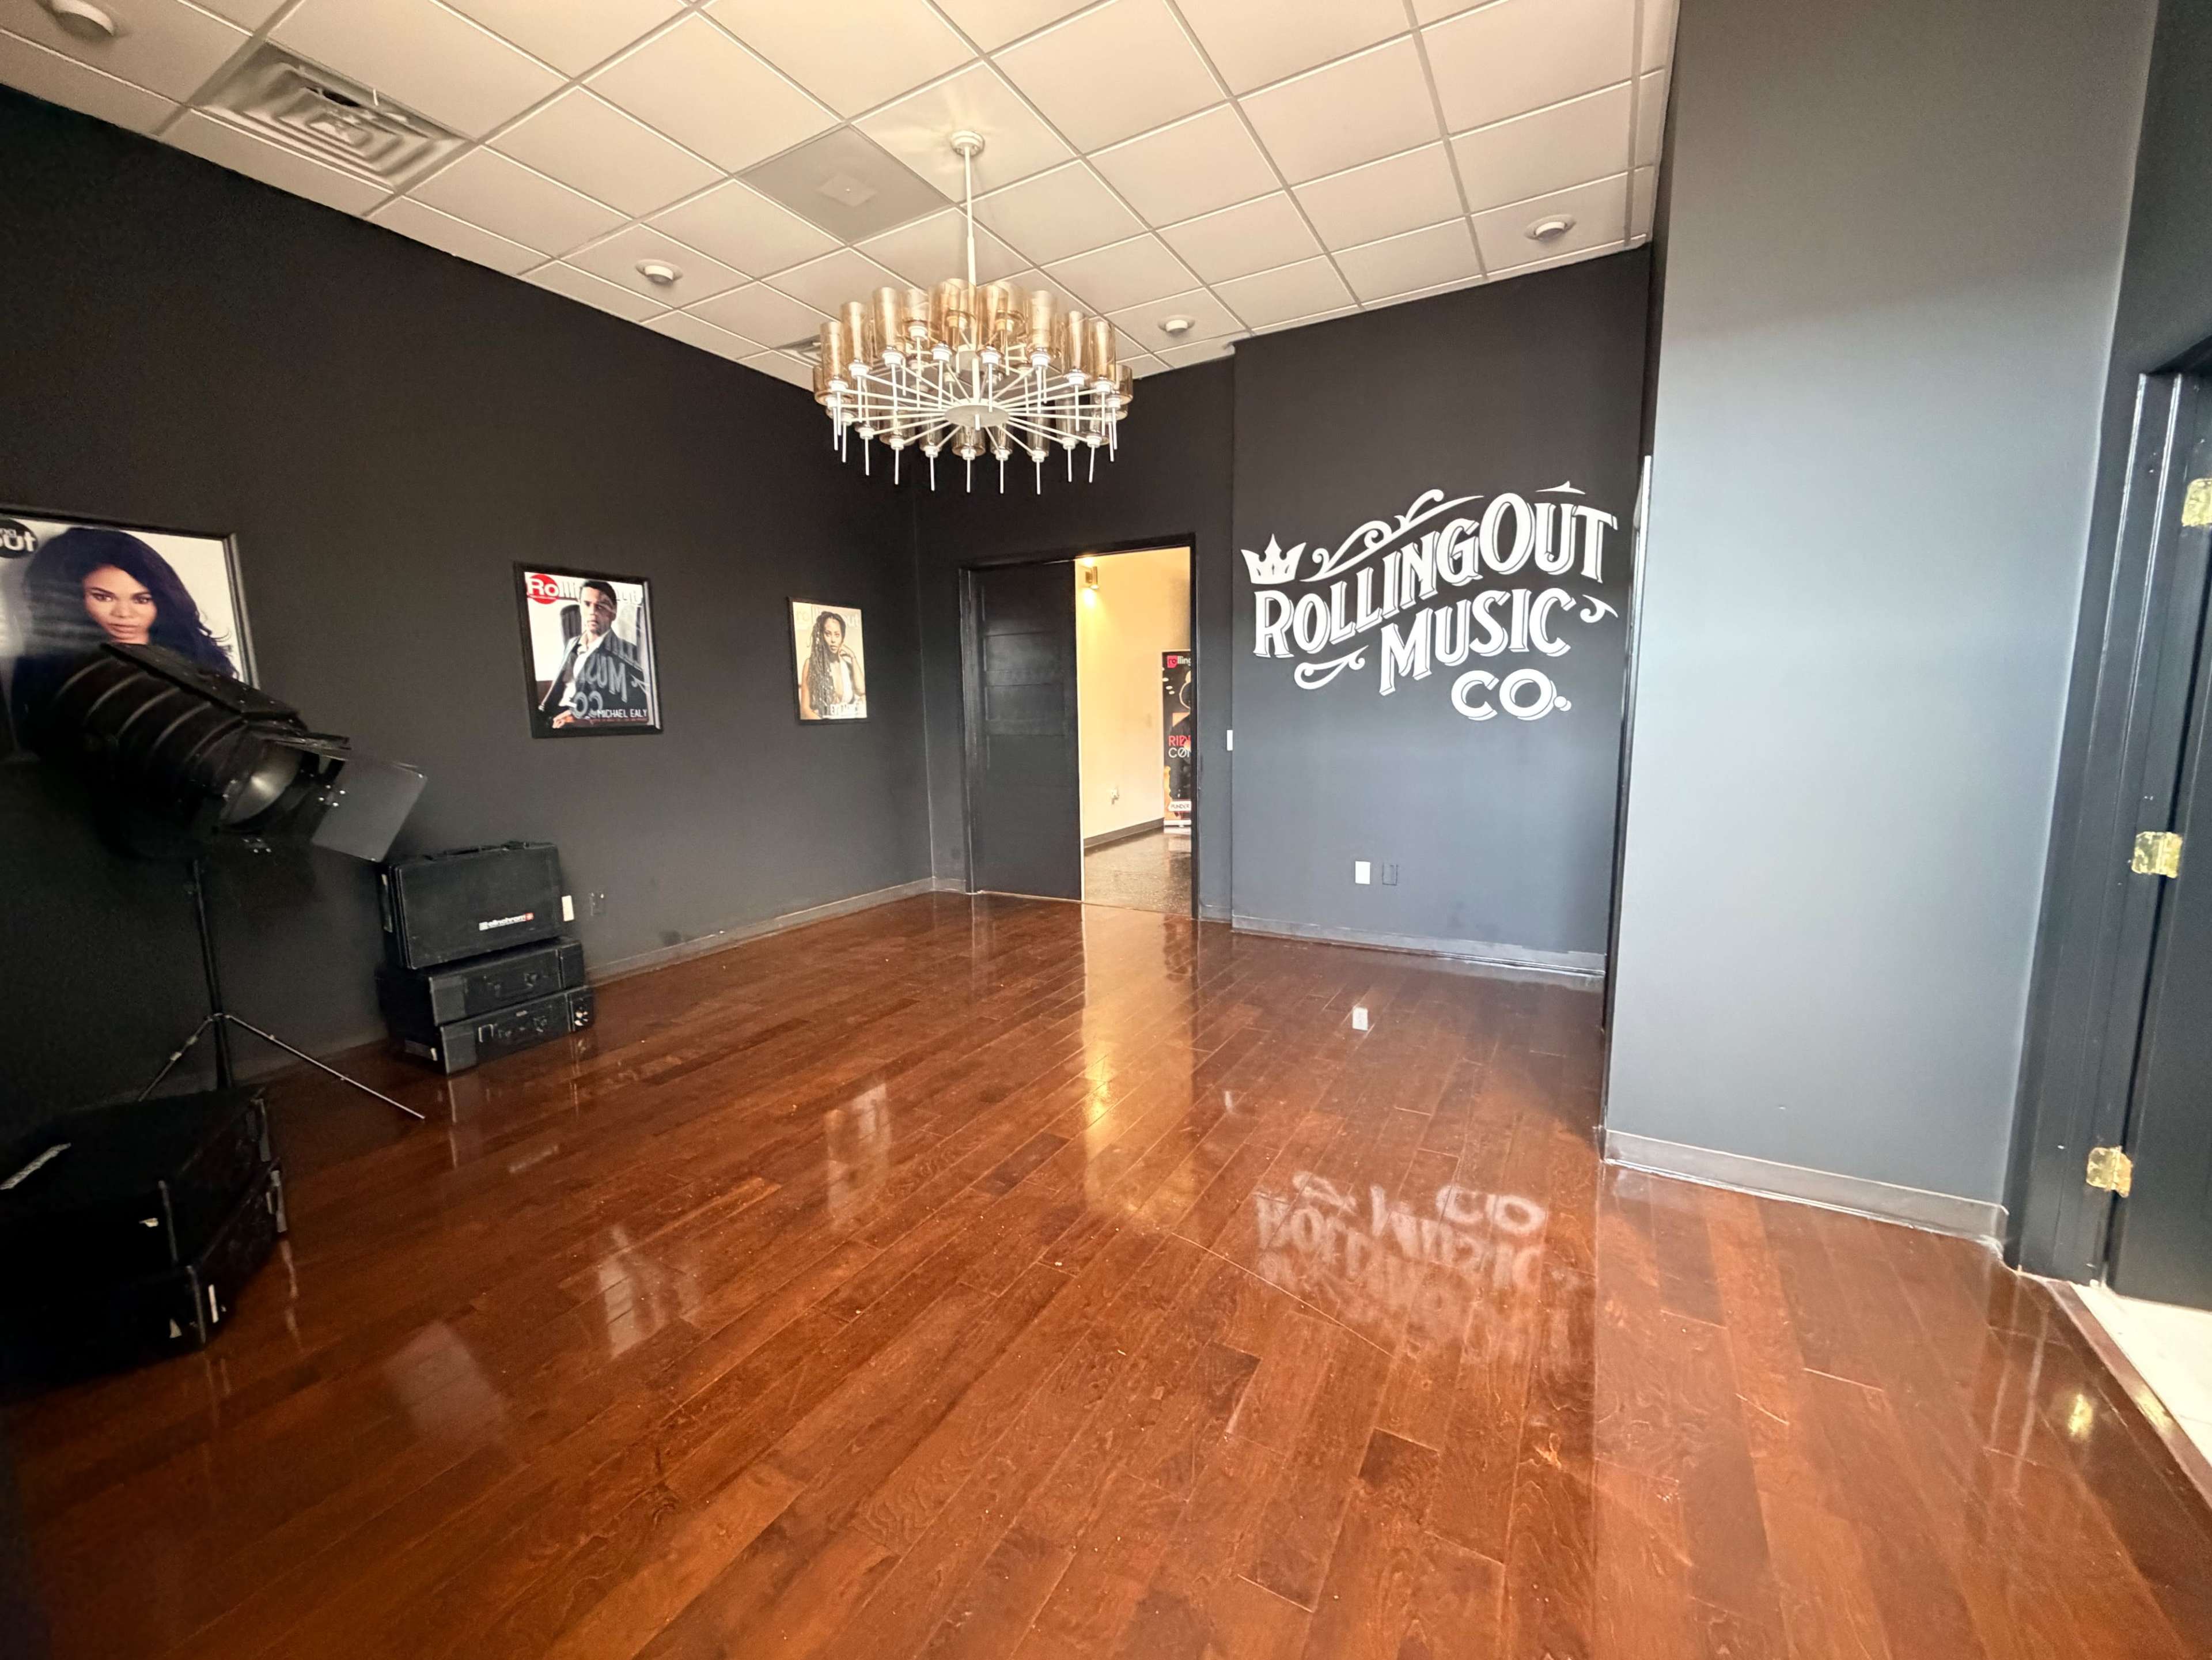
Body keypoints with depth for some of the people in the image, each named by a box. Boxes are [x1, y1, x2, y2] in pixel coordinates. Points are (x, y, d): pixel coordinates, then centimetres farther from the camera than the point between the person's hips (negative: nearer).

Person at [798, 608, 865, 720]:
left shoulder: (849, 663, 11)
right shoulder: (812, 664, 1)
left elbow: (861, 691, -7)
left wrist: (853, 658, 0)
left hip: (851, 724, 3)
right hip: (822, 726, -3)